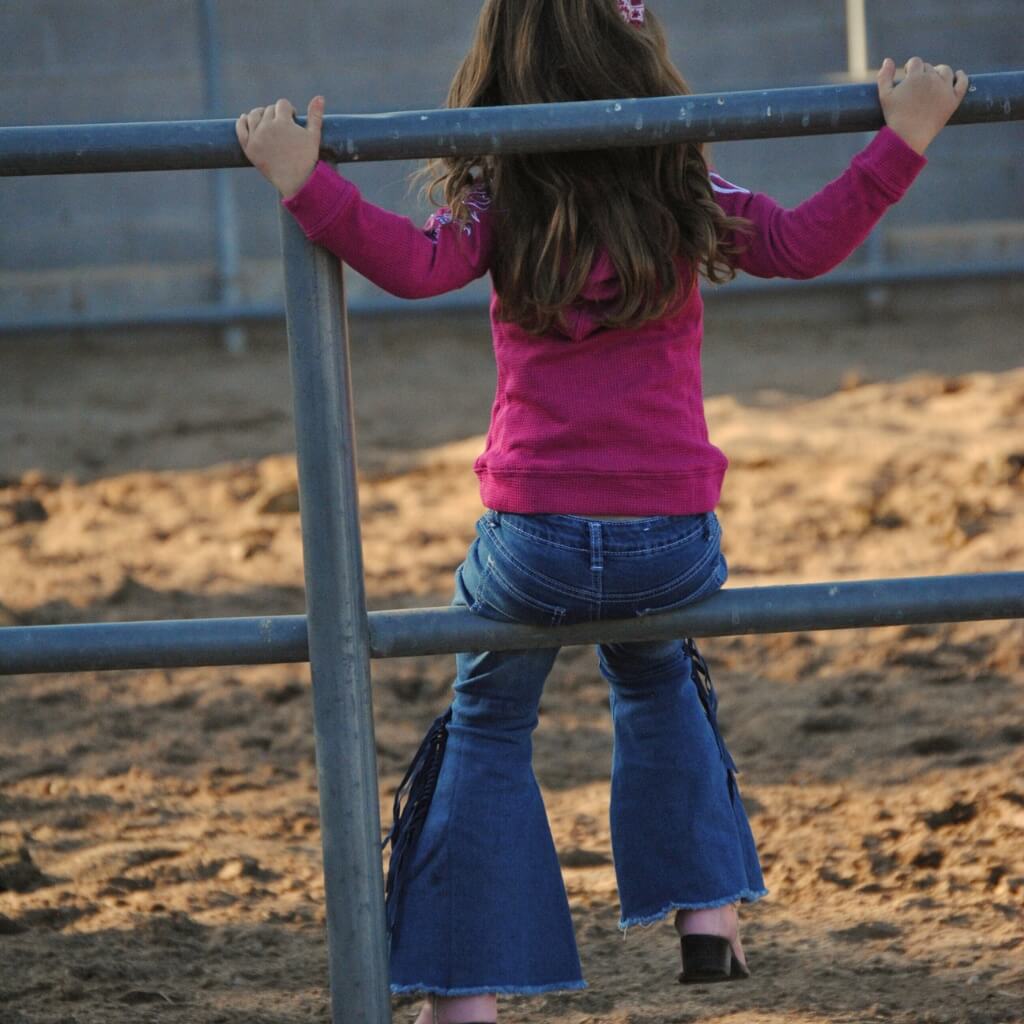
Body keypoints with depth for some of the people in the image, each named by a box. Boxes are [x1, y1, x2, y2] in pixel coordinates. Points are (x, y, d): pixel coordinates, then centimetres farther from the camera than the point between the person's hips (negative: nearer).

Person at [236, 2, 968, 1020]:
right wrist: (902, 140, 1)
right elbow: (804, 244, -3)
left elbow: (416, 264, -19)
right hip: (675, 543, 2)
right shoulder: (683, 197, 0)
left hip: (537, 541, -2)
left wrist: (304, 182, -20)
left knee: (488, 726, 22)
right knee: (655, 674, 36)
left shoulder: (501, 204, -4)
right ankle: (707, 912, 28)